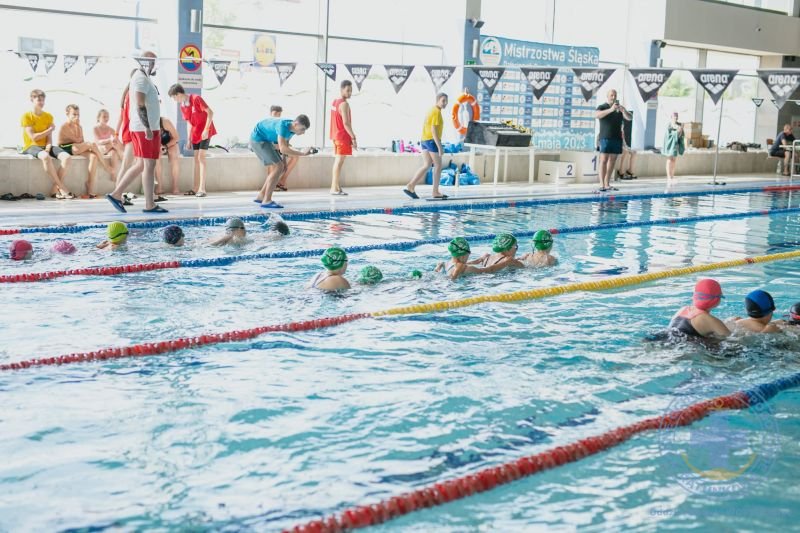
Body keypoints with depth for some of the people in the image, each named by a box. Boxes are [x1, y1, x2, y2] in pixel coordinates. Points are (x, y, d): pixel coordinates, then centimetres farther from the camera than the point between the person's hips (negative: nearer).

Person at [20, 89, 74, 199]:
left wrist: (48, 148, -16)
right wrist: (50, 129, -3)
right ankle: (62, 188, -33)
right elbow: (33, 137, -11)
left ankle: (55, 188, -22)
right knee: (45, 157, -40)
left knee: (67, 157, -23)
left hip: (45, 146, 5)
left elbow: (49, 137, 5)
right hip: (32, 146, -5)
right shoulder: (26, 116, -2)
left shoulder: (48, 116, 12)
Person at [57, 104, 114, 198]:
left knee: (93, 156, -25)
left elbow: (82, 142, 7)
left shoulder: (79, 127, 18)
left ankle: (90, 189, -32)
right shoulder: (63, 127, -5)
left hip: (77, 149, 7)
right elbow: (78, 140, -12)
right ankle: (107, 167, -14)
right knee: (92, 145, -25)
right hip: (65, 149, -7)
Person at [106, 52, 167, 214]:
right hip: (146, 129, -10)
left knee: (140, 165, 14)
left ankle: (116, 194, 13)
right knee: (149, 165, -5)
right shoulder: (142, 79, -12)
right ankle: (149, 205, -1)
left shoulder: (142, 78, 20)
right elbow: (140, 105, -22)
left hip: (145, 128, 10)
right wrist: (148, 128, -25)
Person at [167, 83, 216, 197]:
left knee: (201, 158, -12)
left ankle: (202, 189, -13)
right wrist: (188, 139, 9)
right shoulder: (182, 106, 5)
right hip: (195, 133, 7)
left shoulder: (196, 98, -17)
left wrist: (206, 129, -22)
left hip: (205, 132, -7)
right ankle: (196, 188, 8)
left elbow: (210, 112, -18)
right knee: (196, 159, 6)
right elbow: (189, 122, 12)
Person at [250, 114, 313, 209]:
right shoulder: (283, 125, -32)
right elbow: (283, 149, -41)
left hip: (266, 140, 9)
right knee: (278, 167, -17)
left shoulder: (292, 127, -6)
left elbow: (286, 144, 11)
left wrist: (283, 161, 6)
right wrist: (303, 153, -37)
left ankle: (261, 196, 18)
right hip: (258, 139, -9)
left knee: (280, 167, 10)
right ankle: (267, 201, -15)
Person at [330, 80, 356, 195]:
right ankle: (335, 188, -10)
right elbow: (346, 123, -23)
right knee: (339, 162, -9)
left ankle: (335, 187, 15)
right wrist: (353, 137, -19)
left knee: (337, 161, 12)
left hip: (336, 135, 10)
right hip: (343, 136, -10)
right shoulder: (344, 104, -16)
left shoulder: (335, 102, 13)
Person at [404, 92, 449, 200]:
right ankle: (435, 192, 5)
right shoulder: (437, 112, -13)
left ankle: (410, 186, -5)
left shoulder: (431, 110, 17)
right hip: (433, 140, -9)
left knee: (426, 166, 6)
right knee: (438, 166, 1)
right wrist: (440, 147, -22)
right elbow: (434, 130, -21)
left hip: (425, 141, 9)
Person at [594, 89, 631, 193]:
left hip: (617, 138, 5)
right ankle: (602, 185, -15)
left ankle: (607, 184, 7)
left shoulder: (619, 109, 16)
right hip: (605, 138, -5)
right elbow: (597, 115, -18)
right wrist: (610, 110, -31)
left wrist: (623, 110, -17)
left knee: (612, 161, 4)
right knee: (604, 161, -10)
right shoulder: (602, 107, 3)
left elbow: (629, 118, 5)